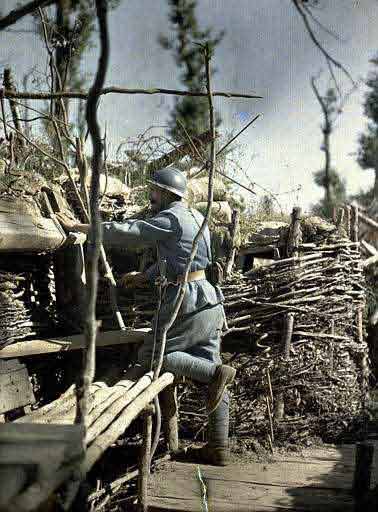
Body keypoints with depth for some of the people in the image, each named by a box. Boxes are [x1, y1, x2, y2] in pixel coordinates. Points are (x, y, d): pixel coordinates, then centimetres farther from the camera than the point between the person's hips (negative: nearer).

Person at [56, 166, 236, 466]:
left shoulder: (171, 219, -11)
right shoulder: (194, 216, 18)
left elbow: (124, 233, -12)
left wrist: (77, 226, -4)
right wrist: (145, 276, 28)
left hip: (189, 303, -9)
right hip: (210, 302, 9)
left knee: (150, 356, -1)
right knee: (207, 367, 8)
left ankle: (216, 373, -11)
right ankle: (218, 447, 11)